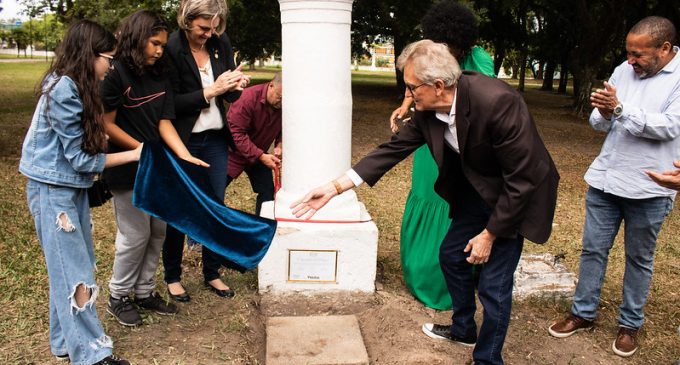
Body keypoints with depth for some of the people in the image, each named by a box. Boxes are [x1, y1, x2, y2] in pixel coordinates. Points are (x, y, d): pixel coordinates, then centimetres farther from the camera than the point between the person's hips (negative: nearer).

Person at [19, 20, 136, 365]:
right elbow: (80, 158, -18)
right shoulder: (64, 92, -20)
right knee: (72, 271, -3)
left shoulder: (72, 85, 7)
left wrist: (101, 138, 2)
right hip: (53, 190, -9)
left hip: (72, 187, 9)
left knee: (73, 266, 13)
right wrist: (132, 154, -13)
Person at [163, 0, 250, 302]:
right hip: (183, 141, -4)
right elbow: (172, 103, -16)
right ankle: (172, 277, 26)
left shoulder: (221, 44, 0)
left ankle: (212, 274, 26)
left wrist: (237, 85, -15)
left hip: (215, 140, 5)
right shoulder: (171, 49, -15)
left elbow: (229, 96, 7)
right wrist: (210, 90, -24)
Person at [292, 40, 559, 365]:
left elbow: (522, 178, -28)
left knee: (493, 284, -5)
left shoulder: (496, 102, -34)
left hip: (517, 195, -7)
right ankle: (463, 329, 43)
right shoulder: (427, 110, -14)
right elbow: (393, 149, -7)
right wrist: (335, 187, -12)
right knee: (451, 255, 18)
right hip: (478, 189, 7)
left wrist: (490, 234, -19)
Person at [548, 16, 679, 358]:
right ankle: (583, 313, 25)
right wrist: (604, 114, -15)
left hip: (648, 189, -4)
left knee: (639, 258, 11)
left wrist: (620, 109, -25)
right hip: (605, 179, 4)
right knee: (593, 249, 10)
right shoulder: (623, 71, 4)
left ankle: (630, 324, 27)